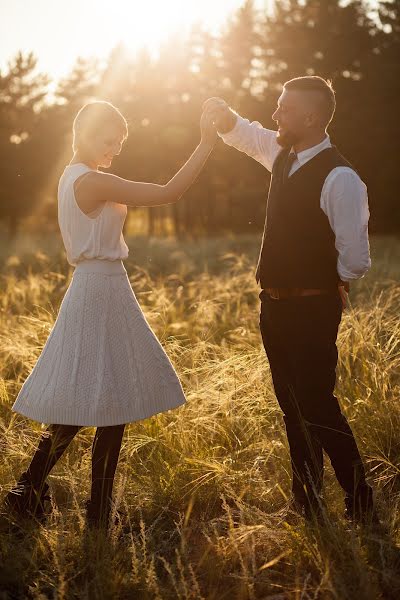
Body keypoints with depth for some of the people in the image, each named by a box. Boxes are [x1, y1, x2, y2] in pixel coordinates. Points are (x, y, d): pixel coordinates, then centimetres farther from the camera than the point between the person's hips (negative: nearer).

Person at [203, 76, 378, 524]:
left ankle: (360, 506, 12)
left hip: (312, 309, -8)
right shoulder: (283, 155, 6)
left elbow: (355, 260, -20)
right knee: (293, 407, 15)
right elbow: (243, 133, 25)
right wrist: (223, 114, 3)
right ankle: (306, 504, 28)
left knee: (317, 407, -5)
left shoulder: (339, 178, -20)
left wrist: (326, 287, -2)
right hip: (275, 303, 8)